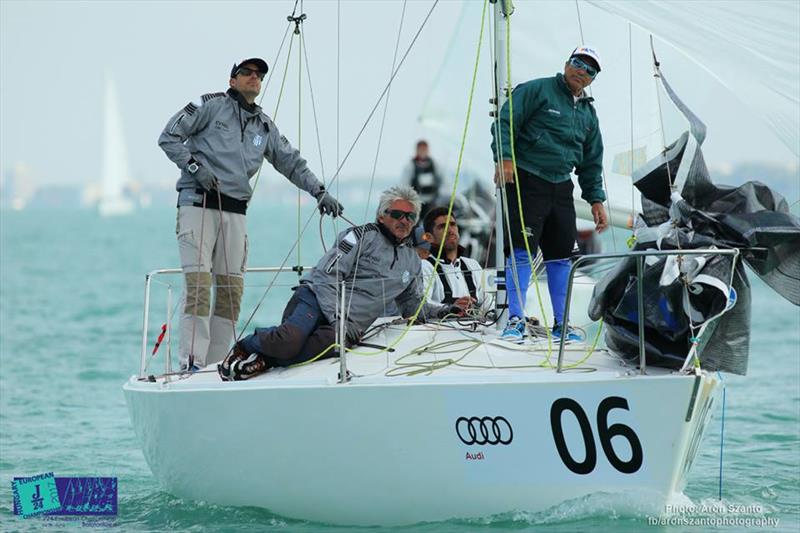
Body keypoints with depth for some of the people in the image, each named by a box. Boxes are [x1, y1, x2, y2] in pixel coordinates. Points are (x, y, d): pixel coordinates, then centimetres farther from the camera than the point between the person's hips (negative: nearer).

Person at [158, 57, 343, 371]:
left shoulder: (264, 126, 19)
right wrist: (194, 166, -10)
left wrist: (319, 192, 15)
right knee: (198, 286, -15)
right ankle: (191, 365, -18)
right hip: (198, 203, -6)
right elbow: (169, 137, 1)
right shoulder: (211, 106, 3)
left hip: (235, 211, 6)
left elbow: (291, 162, 24)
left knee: (232, 290, 1)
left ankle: (215, 366, 7)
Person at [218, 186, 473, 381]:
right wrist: (337, 319, -18)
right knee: (289, 340, -35)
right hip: (317, 301, -4)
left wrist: (448, 310, 17)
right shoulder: (363, 236, 2)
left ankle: (264, 359, -20)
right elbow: (327, 275, -7)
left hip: (351, 325, 4)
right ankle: (244, 345, -1)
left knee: (331, 343, -36)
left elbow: (413, 306, 35)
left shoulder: (411, 260, 23)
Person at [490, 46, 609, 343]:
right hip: (526, 181, -7)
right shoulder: (537, 91, -2)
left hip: (561, 189, 7)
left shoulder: (588, 113, 19)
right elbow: (506, 122, -8)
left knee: (561, 254, 8)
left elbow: (592, 162, 23)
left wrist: (596, 199, 16)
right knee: (522, 250, -12)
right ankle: (515, 320, -9)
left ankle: (560, 324, 15)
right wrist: (504, 157, -22)